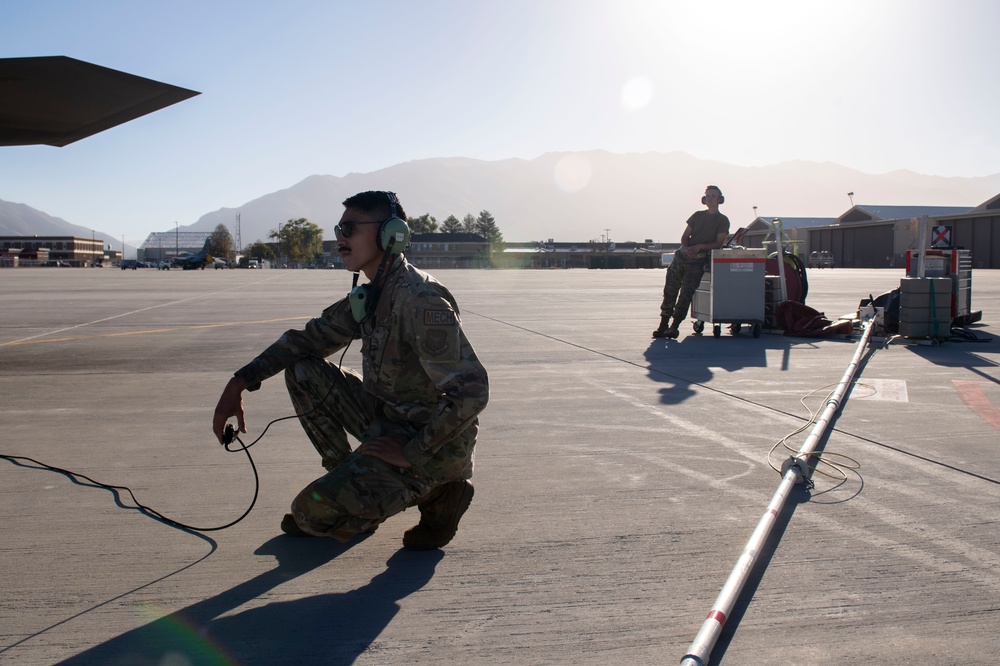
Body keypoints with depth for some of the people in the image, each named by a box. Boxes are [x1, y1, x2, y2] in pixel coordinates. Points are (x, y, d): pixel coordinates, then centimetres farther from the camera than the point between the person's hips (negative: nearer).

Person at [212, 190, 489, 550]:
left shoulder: (421, 300, -24)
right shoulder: (368, 295, 6)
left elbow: (471, 392, -30)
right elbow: (309, 338, 15)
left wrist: (411, 454, -23)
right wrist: (239, 383, 3)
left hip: (432, 442, -9)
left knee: (313, 512, -19)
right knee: (302, 371, 5)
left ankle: (436, 494, -1)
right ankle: (350, 483, 10)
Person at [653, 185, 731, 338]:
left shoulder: (722, 220, 5)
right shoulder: (697, 215, 18)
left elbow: (719, 243, -4)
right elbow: (685, 236, 14)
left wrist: (700, 247, -16)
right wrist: (686, 248, -8)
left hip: (698, 262, -4)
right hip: (682, 256, 4)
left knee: (686, 293, -14)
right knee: (670, 290, -1)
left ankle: (674, 327, -15)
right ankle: (663, 325, 3)